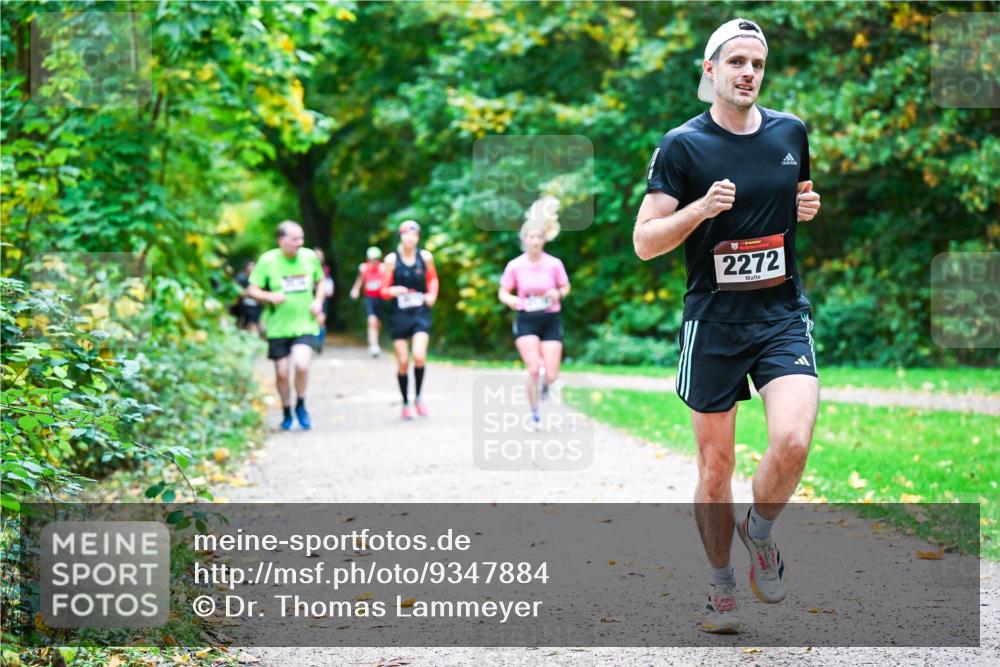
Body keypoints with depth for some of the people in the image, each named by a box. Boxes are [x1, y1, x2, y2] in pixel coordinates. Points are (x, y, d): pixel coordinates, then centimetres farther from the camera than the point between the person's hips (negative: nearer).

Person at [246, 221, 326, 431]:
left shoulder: (310, 257, 1)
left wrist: (318, 301, -1)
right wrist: (270, 296, -22)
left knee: (301, 364, -19)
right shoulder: (267, 261, -7)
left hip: (305, 325, 1)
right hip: (278, 326, 0)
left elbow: (320, 282, 17)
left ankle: (301, 406, 6)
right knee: (282, 373, 4)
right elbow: (252, 290, -3)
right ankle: (286, 413, 28)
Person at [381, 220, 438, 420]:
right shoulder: (392, 259, -6)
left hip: (420, 313, 0)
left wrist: (432, 295, 1)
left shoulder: (425, 257, -1)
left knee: (419, 356, -17)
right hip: (399, 315, 0)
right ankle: (405, 403, 21)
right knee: (402, 362, 3)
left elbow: (433, 278, 19)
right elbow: (384, 290, -3)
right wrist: (393, 291, -24)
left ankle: (418, 397, 4)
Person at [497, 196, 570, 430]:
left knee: (550, 375, -4)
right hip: (526, 321, -1)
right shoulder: (515, 266, -6)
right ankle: (535, 414, 4)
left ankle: (545, 383, 35)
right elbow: (503, 293, 4)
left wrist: (558, 293, -14)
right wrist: (514, 301, -17)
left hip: (550, 320, 1)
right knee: (533, 369, -14)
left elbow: (565, 287, 9)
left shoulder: (554, 264, -6)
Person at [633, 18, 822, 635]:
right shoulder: (683, 145, -4)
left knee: (792, 441, -21)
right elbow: (645, 242, -5)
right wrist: (701, 208, -21)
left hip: (784, 316, 2)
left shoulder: (791, 132, 7)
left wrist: (809, 209, 3)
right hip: (714, 324, -2)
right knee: (716, 469, 4)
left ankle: (760, 530, 9)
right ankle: (722, 587, 25)